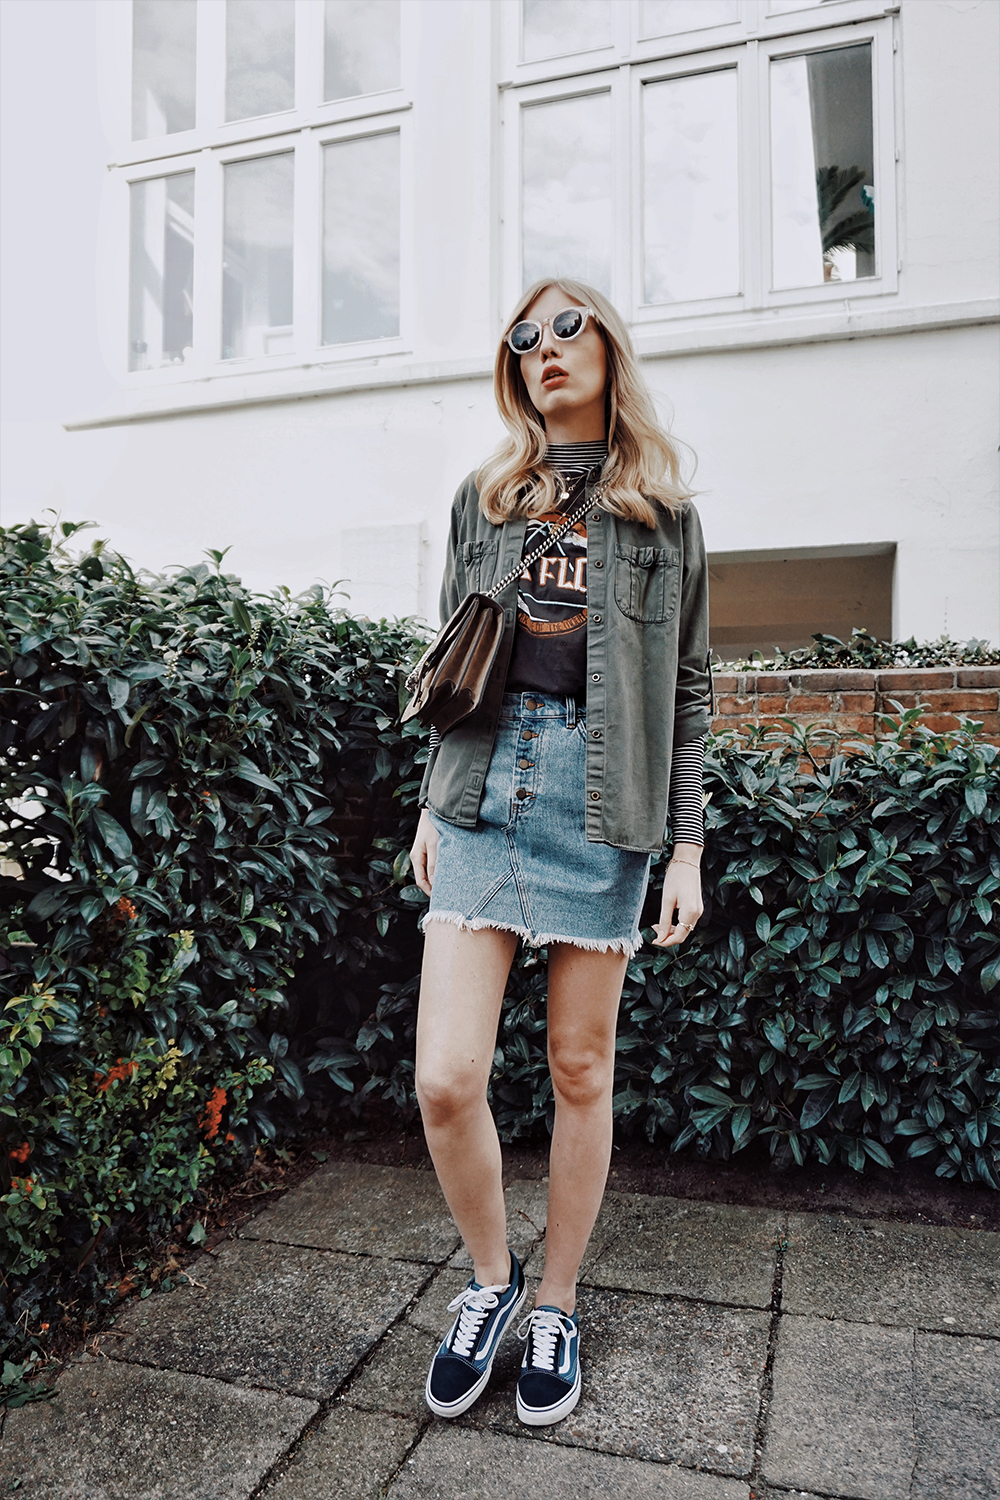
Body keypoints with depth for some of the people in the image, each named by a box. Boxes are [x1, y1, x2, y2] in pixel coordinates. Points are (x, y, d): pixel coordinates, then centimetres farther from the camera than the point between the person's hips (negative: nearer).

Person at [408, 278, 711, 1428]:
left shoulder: (662, 512, 10)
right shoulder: (483, 498, 16)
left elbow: (686, 686, 7)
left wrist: (687, 844, 0)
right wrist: (432, 800, 13)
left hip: (601, 798, -1)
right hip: (486, 786, 2)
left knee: (580, 1071, 6)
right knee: (444, 1080, -5)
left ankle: (555, 1305, 28)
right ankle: (490, 1278, 24)